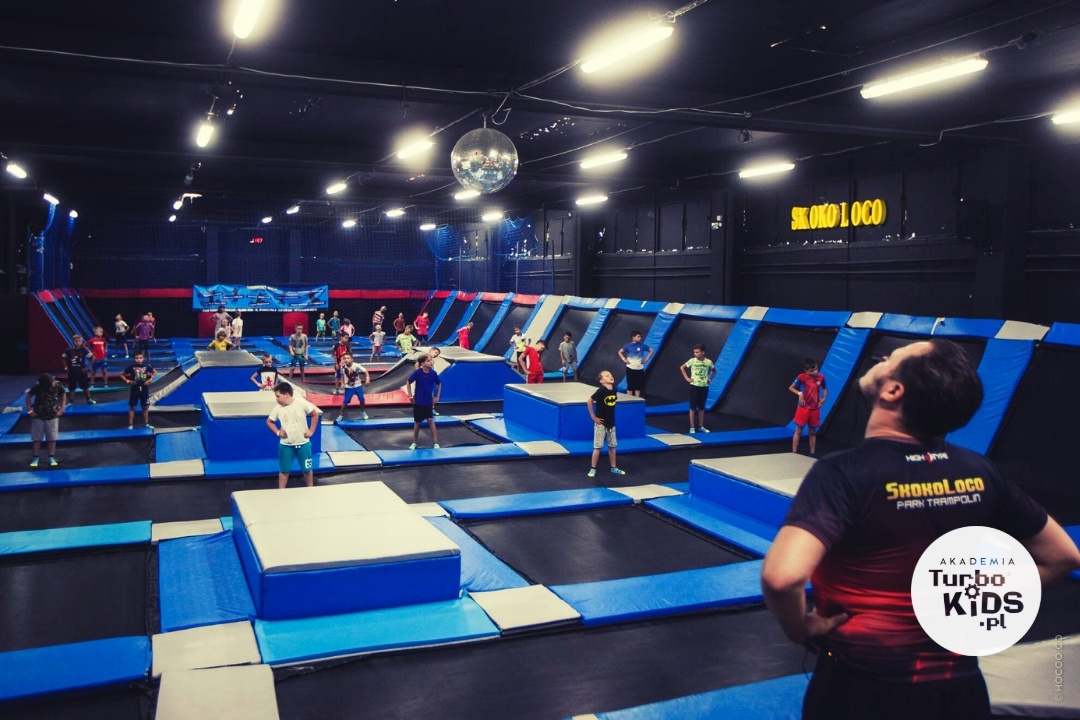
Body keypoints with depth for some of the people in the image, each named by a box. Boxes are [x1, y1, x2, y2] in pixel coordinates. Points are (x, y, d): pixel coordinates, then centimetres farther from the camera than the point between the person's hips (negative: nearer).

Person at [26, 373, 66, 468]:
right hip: (38, 416, 0)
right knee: (37, 438, 4)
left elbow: (63, 395, 4)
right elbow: (29, 396, 0)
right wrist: (29, 409, -8)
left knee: (52, 438, 1)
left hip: (52, 416, 0)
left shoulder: (57, 385, -12)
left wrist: (62, 408, -4)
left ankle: (51, 458, 8)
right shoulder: (37, 386, -14)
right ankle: (35, 458, 10)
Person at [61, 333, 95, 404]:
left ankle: (89, 399, 22)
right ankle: (71, 401, 18)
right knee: (71, 388, 9)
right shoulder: (69, 350, -8)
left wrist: (87, 367, -7)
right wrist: (66, 367, 4)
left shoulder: (84, 350, -11)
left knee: (86, 386, 9)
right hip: (72, 372, 0)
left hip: (81, 372, 0)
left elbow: (92, 358, -6)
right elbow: (63, 358, 8)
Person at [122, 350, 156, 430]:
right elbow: (121, 374, -2)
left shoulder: (146, 366, -5)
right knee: (132, 407, 6)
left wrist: (150, 379, -3)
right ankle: (130, 425, 12)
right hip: (135, 389, -2)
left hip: (144, 389, 2)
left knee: (145, 407, 11)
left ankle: (146, 424, 23)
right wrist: (128, 381, -13)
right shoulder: (131, 367, -10)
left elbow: (155, 372, 10)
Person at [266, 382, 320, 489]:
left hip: (303, 443, -1)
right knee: (284, 470, 8)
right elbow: (269, 422, 11)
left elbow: (315, 414, -1)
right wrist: (277, 432, -3)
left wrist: (311, 430, -3)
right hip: (286, 445, 1)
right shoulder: (278, 408, -7)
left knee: (307, 469, 10)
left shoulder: (301, 403, -14)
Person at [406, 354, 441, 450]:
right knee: (417, 422, 9)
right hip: (418, 402, -1)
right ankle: (414, 443, 25)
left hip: (429, 402, 1)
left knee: (431, 421, -5)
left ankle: (436, 443, -3)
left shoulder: (433, 373, -7)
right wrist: (410, 396, -7)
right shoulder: (417, 373, -14)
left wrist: (437, 397, 6)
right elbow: (408, 383, -3)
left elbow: (439, 384, 10)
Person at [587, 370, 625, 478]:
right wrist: (593, 416, -14)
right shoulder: (601, 391, -19)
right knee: (597, 447, 0)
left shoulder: (614, 390, -1)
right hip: (601, 423, -6)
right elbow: (589, 401, -19)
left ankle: (614, 468, 26)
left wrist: (610, 415, 12)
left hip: (611, 423, 6)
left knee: (612, 446, 14)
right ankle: (593, 469, 9)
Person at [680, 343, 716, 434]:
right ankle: (692, 427, 6)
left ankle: (701, 426, 20)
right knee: (693, 407, 1)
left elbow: (714, 371, 16)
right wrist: (687, 378, -4)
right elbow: (682, 367, 2)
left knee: (701, 407, 11)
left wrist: (710, 379, 2)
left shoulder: (708, 362, -3)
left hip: (704, 387, 2)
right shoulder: (692, 361, -8)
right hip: (694, 386, -2)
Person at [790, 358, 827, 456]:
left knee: (812, 432, 13)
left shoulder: (821, 377, -5)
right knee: (798, 430, 2)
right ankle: (794, 453, 8)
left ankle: (812, 454, 22)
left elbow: (825, 388, 13)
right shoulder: (802, 377, -15)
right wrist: (799, 393, -20)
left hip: (815, 408, 3)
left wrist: (824, 398, -4)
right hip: (803, 407, -3)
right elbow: (791, 388, -4)